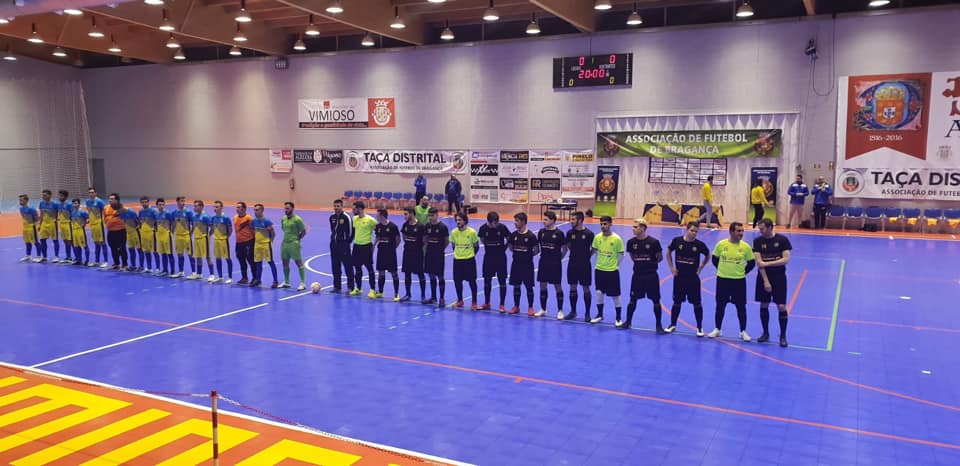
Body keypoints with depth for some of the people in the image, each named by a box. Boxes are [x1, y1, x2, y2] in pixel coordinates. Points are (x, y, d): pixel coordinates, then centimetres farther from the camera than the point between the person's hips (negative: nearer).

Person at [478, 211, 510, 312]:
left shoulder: (502, 227, -13)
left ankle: (502, 305, 10)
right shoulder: (483, 228, -8)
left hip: (500, 257, -2)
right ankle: (487, 303, 23)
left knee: (502, 281, 1)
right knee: (487, 280, 9)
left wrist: (503, 248, -2)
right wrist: (489, 247, 6)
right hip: (488, 257, 2)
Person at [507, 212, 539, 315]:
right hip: (516, 264, 4)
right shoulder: (513, 234, 0)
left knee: (529, 286, 4)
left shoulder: (531, 236, -13)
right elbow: (510, 247, 13)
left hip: (527, 265, -4)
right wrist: (517, 254, 5)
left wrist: (528, 255, 0)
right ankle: (516, 306, 22)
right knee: (516, 286, 10)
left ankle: (530, 307, 15)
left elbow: (537, 250, -6)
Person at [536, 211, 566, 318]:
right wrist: (543, 254, 6)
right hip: (543, 263, 4)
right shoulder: (541, 232, 2)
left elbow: (564, 249, -2)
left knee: (557, 286, 3)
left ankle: (560, 310, 12)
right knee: (542, 285, 9)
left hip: (555, 264, -4)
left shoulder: (559, 233, -9)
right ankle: (543, 309, 21)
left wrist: (558, 258, 0)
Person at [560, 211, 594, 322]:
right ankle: (573, 312, 21)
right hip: (572, 264, 4)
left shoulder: (589, 233, -10)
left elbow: (593, 249, -1)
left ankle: (587, 313, 13)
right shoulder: (570, 232, 0)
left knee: (586, 289, 3)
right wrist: (575, 253, 6)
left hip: (584, 265, -4)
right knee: (572, 288, 9)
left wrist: (586, 256, -1)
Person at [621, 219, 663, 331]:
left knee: (656, 301, 3)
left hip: (651, 276, -3)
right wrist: (640, 264, 6)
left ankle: (659, 325, 14)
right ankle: (628, 322, 24)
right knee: (633, 299, 9)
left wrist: (650, 263, 4)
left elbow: (660, 258, -1)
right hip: (637, 275, 3)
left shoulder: (654, 242, -12)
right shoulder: (631, 242, -3)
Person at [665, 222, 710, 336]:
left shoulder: (699, 244, -7)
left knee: (697, 303, 3)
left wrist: (700, 268, 4)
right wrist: (672, 267, 3)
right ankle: (673, 325, 22)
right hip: (679, 277, 1)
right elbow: (668, 252, 9)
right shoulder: (677, 241, -7)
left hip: (693, 278, -1)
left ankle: (699, 327, 14)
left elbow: (707, 256, 11)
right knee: (677, 302, 10)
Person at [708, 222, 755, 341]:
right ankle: (717, 329, 23)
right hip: (722, 279, 1)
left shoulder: (746, 246, -7)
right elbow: (715, 259, 8)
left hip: (739, 281, -1)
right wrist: (722, 270, 8)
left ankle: (743, 332, 17)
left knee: (741, 307, 5)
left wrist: (742, 272, 3)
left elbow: (751, 263, 4)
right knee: (720, 306, 9)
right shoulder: (721, 244, -6)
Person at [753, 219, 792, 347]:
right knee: (764, 305, 7)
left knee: (781, 307, -3)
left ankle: (783, 336, 9)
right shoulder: (758, 241, -2)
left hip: (779, 277, -2)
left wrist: (767, 263, -18)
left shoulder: (782, 240, -6)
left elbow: (786, 259, -11)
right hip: (763, 277, 2)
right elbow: (759, 262, -7)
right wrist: (765, 281, -12)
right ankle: (766, 333, 21)